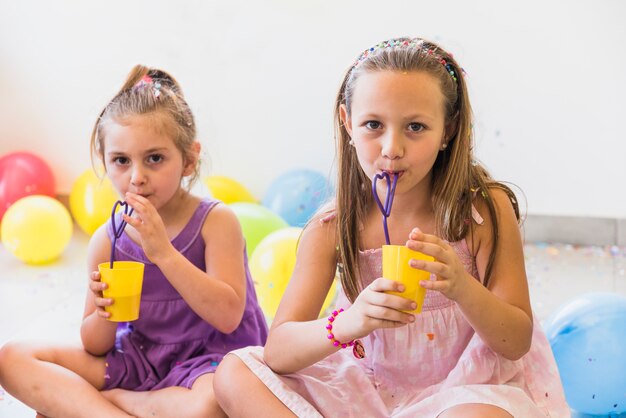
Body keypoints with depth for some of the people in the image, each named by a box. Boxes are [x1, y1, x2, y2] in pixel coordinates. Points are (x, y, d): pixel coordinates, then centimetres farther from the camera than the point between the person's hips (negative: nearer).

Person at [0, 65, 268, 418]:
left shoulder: (216, 221, -10)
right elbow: (95, 347, 6)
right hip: (138, 360, 4)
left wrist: (163, 253, -27)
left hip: (207, 360, -4)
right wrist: (104, 313, -19)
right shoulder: (107, 240, 0)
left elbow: (228, 317, -21)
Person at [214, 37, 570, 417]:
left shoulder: (486, 209, -14)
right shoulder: (332, 228, -10)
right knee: (234, 373, -12)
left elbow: (517, 342, -12)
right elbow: (277, 351, -14)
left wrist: (461, 287, -34)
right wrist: (347, 323, -36)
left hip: (470, 387, -3)